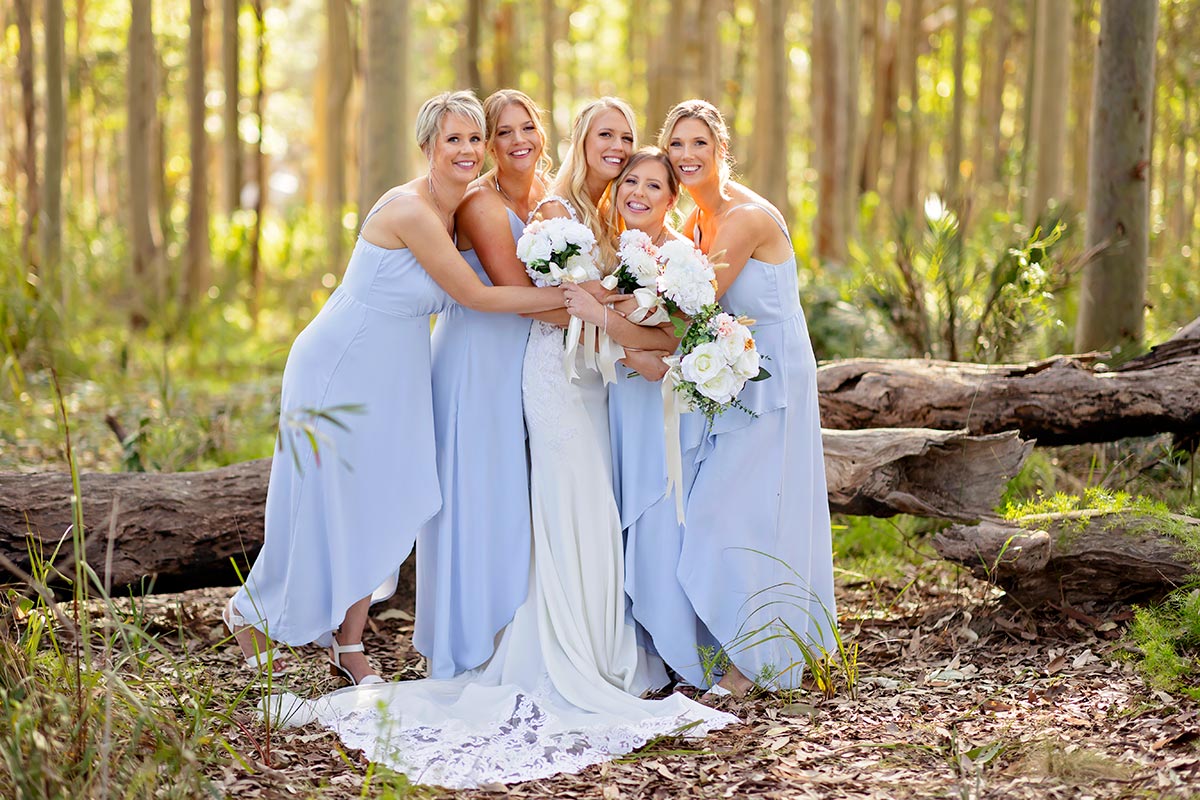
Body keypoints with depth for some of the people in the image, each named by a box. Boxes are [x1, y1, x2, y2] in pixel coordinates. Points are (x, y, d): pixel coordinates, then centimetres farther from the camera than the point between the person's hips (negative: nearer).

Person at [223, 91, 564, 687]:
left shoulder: (457, 212, 2)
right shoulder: (411, 211, -24)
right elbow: (476, 296, -20)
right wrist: (567, 294, -15)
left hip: (393, 379, 8)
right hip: (340, 368, -8)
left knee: (381, 504, 9)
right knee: (323, 499, 3)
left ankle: (347, 646, 21)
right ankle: (252, 611, 28)